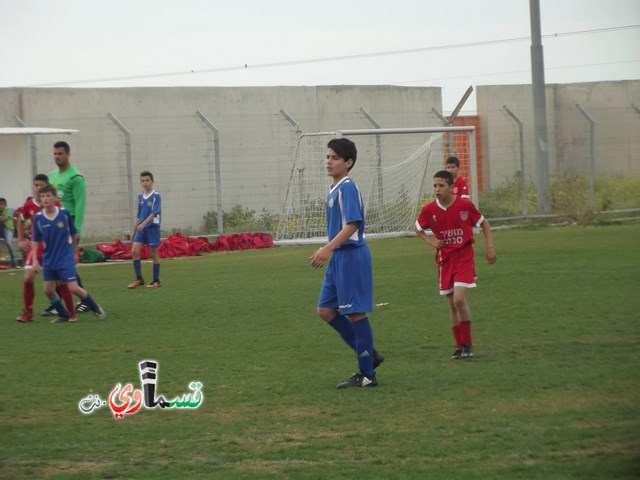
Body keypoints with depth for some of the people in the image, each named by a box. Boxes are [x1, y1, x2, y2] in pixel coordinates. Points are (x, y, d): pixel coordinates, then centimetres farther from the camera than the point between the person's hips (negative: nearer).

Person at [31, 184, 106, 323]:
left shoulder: (64, 213, -10)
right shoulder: (38, 217, -6)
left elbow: (73, 233, 4)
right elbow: (35, 240, 2)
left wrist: (75, 252, 11)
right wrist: (35, 260, -5)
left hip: (66, 258, -3)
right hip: (48, 260, 3)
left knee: (74, 288, -10)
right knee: (48, 289, 3)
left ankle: (95, 308, 13)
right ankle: (64, 315, 23)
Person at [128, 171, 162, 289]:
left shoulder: (156, 196, -7)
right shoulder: (140, 197, 11)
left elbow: (154, 213, -15)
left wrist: (143, 224, -25)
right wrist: (133, 231, 15)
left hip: (152, 227, -5)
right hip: (141, 228, 5)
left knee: (154, 253, 2)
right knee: (135, 251, -8)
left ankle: (156, 281, 10)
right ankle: (139, 279, -1)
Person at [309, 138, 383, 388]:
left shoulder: (347, 188, -14)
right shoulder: (333, 190, 14)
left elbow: (352, 225, -24)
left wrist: (327, 249, -29)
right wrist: (329, 251, 21)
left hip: (351, 255, -10)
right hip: (338, 257, 10)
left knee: (355, 313, -4)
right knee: (325, 310, 11)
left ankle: (367, 374, 5)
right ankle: (369, 354, 19)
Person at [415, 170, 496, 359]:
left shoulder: (465, 205, -10)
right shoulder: (429, 210, -4)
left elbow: (483, 223, 5)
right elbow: (418, 228, 15)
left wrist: (490, 247, -1)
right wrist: (430, 241, -2)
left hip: (464, 256, -3)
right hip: (444, 258, 3)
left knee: (459, 299, -18)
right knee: (452, 304, 6)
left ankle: (467, 343, -3)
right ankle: (460, 346, 18)